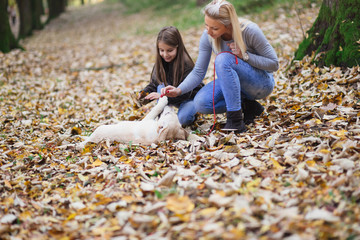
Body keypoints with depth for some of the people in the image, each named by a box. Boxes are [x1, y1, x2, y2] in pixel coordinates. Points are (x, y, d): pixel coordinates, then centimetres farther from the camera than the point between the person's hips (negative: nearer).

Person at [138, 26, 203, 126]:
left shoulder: (186, 64, -26)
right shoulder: (160, 63, -7)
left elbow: (185, 91, -31)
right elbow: (154, 84, -1)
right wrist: (144, 93, -22)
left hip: (190, 97, -6)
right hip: (176, 98, 6)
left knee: (183, 119, -30)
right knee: (161, 86, -23)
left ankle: (191, 112, 3)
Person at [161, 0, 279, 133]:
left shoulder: (250, 31, -25)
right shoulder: (208, 36, -14)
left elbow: (274, 64, -16)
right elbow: (198, 72, -10)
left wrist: (245, 55, -28)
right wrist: (179, 90, -27)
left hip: (262, 83, -5)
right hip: (233, 81, 5)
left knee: (223, 58, -33)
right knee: (201, 103, -21)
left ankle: (235, 120, -32)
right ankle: (247, 105, -4)